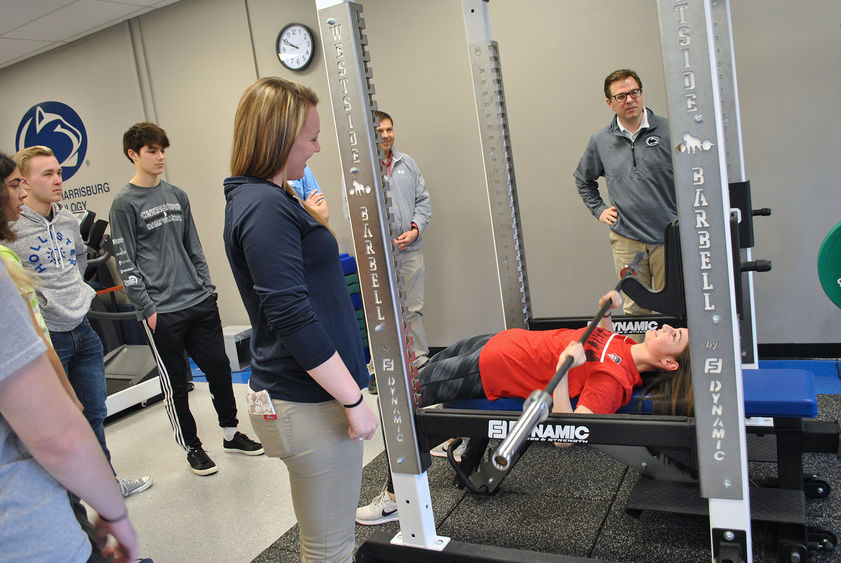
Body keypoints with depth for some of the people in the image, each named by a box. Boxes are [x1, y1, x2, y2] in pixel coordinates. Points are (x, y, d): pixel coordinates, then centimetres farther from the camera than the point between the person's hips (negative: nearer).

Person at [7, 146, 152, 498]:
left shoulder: (68, 219, 7)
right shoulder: (11, 227, -15)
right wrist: (34, 294, -16)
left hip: (82, 328, 7)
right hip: (45, 337, -6)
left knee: (95, 414, 19)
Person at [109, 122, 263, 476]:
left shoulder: (177, 196, 12)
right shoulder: (124, 204, -5)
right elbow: (126, 264, -7)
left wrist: (207, 286, 11)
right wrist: (148, 308, -10)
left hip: (200, 302, 5)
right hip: (162, 312, -5)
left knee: (219, 368, 10)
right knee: (176, 383, 6)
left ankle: (231, 433, 28)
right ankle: (192, 447, 23)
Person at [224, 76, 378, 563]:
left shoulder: (257, 199, 13)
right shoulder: (266, 208, -19)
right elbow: (293, 317, -25)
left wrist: (314, 225, 13)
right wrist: (354, 401, -21)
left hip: (304, 392, 10)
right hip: (309, 404, -10)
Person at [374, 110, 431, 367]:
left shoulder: (407, 163, 10)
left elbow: (423, 199, 12)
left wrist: (416, 228, -4)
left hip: (411, 249, 4)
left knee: (414, 309, 11)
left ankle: (420, 356, 22)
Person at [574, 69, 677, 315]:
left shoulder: (668, 131, 0)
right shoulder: (600, 141, 8)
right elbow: (583, 179, 25)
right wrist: (599, 209, 14)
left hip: (668, 237, -1)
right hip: (626, 240, 2)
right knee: (635, 310, 6)